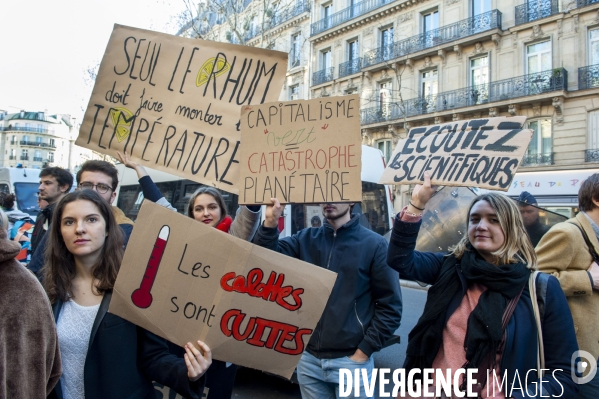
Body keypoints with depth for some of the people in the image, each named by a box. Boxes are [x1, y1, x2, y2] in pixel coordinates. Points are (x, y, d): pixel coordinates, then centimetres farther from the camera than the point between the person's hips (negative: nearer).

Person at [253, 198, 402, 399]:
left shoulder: (374, 244, -6)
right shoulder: (305, 239, 4)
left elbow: (390, 306, -6)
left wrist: (364, 351, -8)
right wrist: (270, 224, -23)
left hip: (350, 360, -3)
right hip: (309, 358, 4)